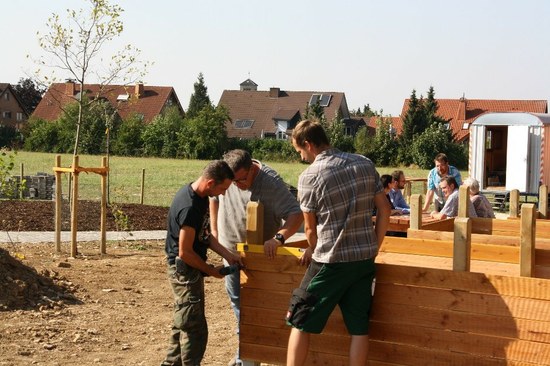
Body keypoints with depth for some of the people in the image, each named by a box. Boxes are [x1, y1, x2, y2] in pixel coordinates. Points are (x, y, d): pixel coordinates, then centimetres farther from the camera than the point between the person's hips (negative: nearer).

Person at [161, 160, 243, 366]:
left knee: (183, 324, 20)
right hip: (184, 270, -10)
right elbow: (184, 252, -24)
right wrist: (211, 271, -12)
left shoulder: (200, 196, 2)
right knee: (195, 328, -3)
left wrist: (227, 255, 2)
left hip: (190, 269, 10)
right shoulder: (189, 208, -28)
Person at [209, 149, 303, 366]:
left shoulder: (270, 182, -28)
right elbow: (214, 197, 9)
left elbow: (296, 214, -33)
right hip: (231, 249, 6)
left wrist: (278, 238, -47)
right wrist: (214, 229, 11)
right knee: (235, 298, 16)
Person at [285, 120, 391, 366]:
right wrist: (373, 249, 15)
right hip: (365, 259, 5)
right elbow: (384, 209, 8)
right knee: (359, 327, 8)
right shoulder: (365, 164, 5)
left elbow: (310, 227, 1)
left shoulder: (309, 176, -9)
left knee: (300, 323, 9)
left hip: (331, 262, -5)